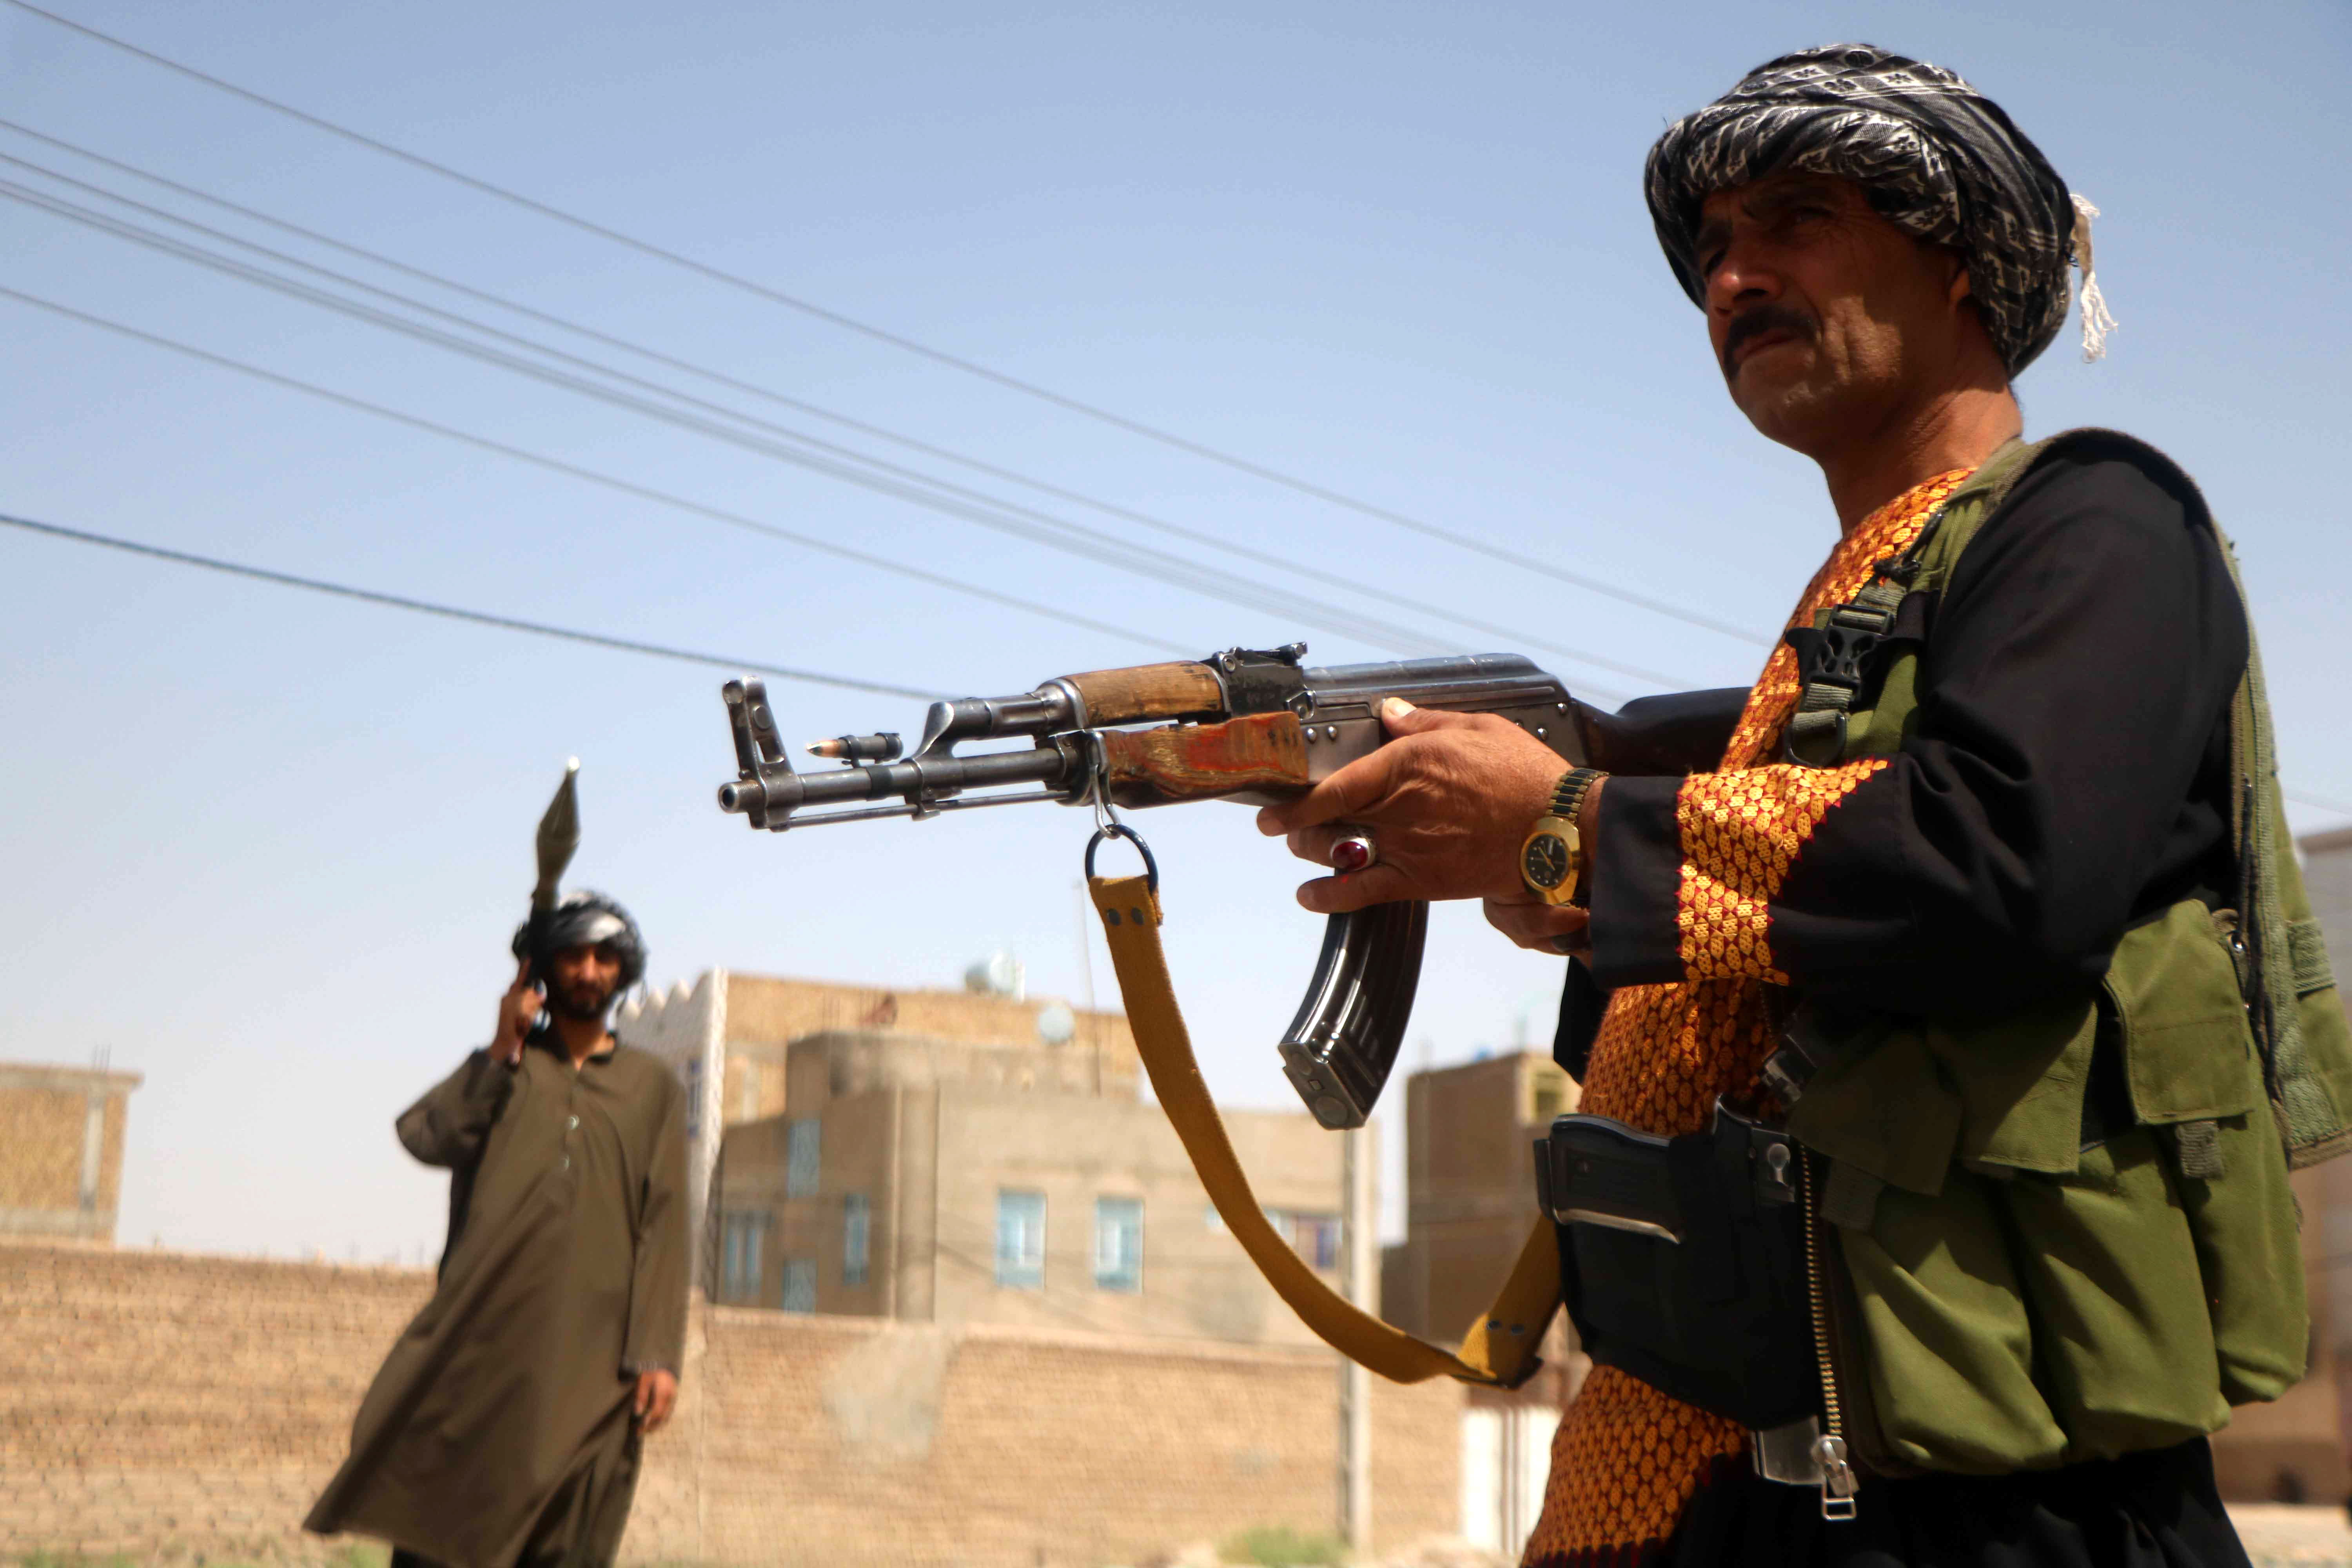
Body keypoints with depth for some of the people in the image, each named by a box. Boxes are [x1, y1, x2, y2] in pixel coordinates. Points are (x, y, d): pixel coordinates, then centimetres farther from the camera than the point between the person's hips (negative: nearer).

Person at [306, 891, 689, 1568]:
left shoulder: (654, 1087, 12)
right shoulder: (504, 1066, 16)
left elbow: (663, 1228, 3)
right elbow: (425, 1136, -4)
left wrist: (658, 1354, -6)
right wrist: (504, 1048, -5)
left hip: (592, 1360, -1)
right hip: (482, 1344, 1)